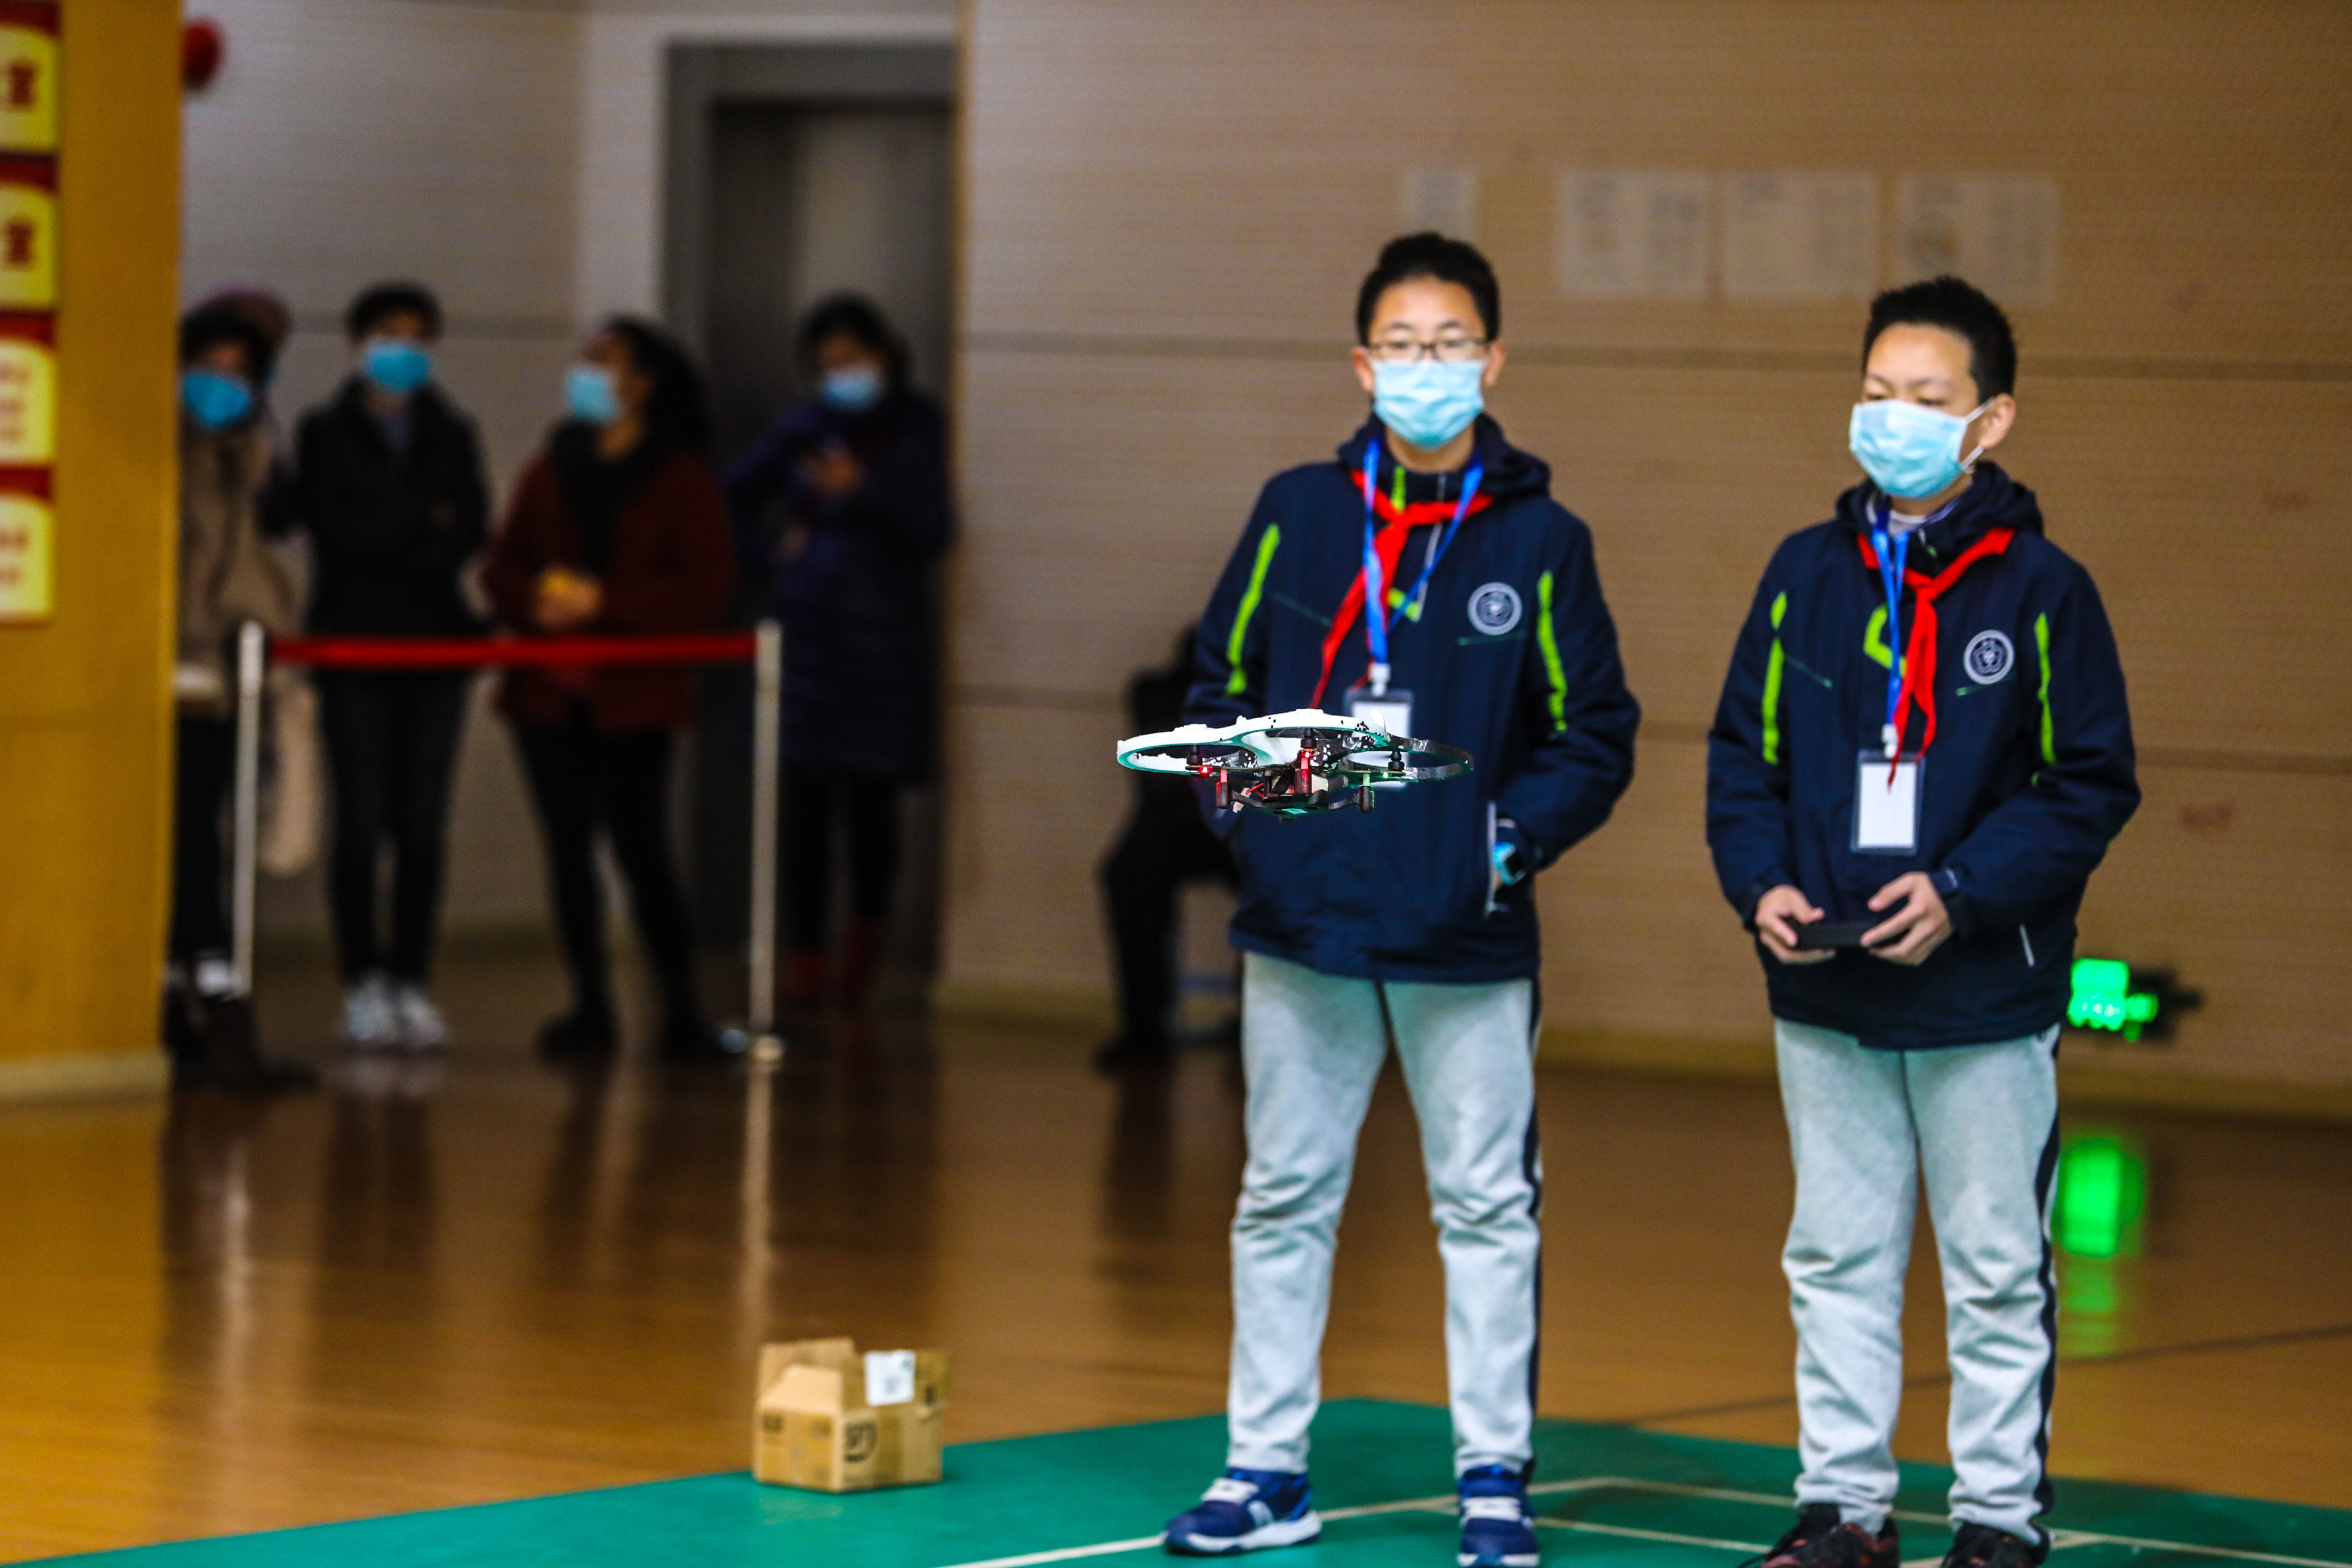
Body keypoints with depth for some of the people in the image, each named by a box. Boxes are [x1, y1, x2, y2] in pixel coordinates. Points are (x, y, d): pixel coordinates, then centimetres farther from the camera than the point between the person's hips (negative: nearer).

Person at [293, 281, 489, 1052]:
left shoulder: (451, 433, 14)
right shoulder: (327, 432, 5)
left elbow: (471, 529, 1)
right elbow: (334, 528, -7)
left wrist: (385, 540, -12)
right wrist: (423, 530, -7)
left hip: (434, 641, 3)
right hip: (355, 640, -3)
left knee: (423, 822, 1)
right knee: (361, 818, -5)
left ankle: (412, 982, 6)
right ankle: (364, 983, 0)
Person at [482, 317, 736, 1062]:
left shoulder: (681, 477, 0)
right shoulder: (551, 471, 13)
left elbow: (705, 587, -8)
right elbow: (502, 567, 11)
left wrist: (604, 602, -16)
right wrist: (535, 601, -12)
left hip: (633, 695, -4)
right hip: (549, 690, 4)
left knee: (641, 848, -9)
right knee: (569, 848, 5)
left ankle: (681, 1011, -3)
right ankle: (590, 1008, 12)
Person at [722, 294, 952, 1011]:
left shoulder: (915, 429, 0)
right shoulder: (805, 428, 6)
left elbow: (929, 535, -8)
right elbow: (732, 496, 17)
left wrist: (861, 492, -19)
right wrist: (768, 555, 6)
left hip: (886, 634, -2)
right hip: (809, 623, 2)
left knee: (871, 798, -1)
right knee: (806, 797, -2)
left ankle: (867, 927, 24)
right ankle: (807, 953, 4)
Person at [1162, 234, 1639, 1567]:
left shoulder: (1540, 540, -1)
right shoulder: (1298, 515, 4)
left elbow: (1596, 740, 1)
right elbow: (1222, 687, 10)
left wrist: (1515, 836, -13)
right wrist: (1240, 795, -7)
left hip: (1469, 942, -2)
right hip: (1303, 925, 2)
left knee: (1489, 1205, 4)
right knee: (1284, 1200, 9)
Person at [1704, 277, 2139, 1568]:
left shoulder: (2041, 590, -6)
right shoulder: (1806, 574, 5)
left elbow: (2091, 785, -6)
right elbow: (1744, 751, 9)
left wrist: (1964, 892, -16)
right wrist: (1761, 883, -7)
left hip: (1985, 996, -4)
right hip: (1826, 998, 4)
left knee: (1997, 1268, 5)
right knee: (1838, 1259, 11)